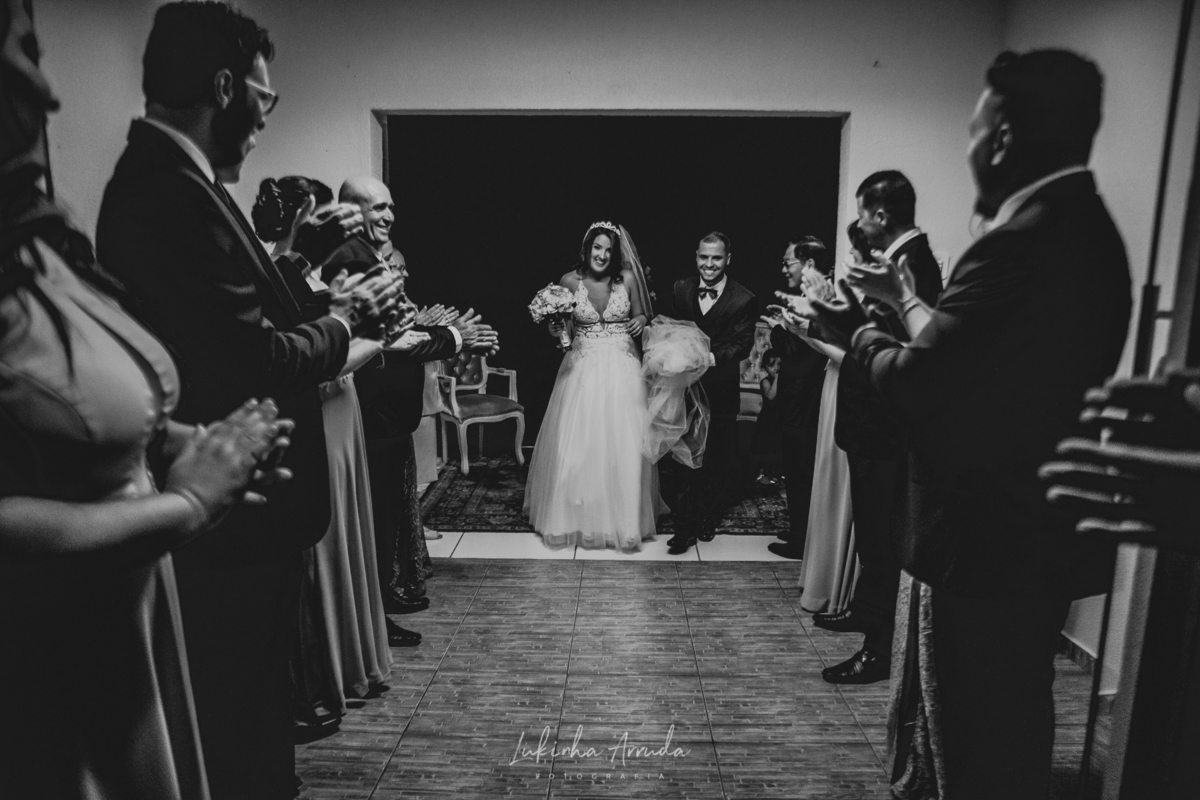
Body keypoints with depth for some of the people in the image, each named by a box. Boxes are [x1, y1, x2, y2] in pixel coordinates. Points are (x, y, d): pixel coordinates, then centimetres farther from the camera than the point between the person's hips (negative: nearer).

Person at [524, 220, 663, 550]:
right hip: (583, 369, 0)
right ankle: (578, 515, 22)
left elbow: (642, 317, 10)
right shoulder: (569, 281, -1)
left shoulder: (627, 279, -2)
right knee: (577, 444, 3)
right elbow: (562, 327, 8)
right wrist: (556, 330, -13)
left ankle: (624, 516, 18)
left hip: (622, 369, 0)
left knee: (623, 444, 1)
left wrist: (642, 322, -12)